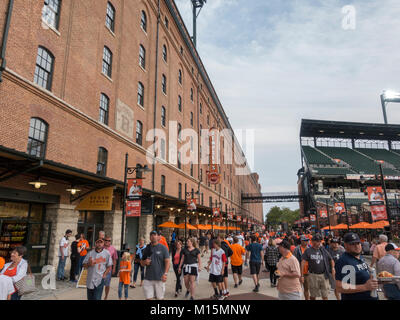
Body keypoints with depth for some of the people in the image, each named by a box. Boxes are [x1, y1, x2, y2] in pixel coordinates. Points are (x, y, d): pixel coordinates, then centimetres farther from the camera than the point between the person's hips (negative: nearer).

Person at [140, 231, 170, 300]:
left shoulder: (163, 248, 0)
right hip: (148, 278, 3)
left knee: (160, 298, 5)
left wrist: (165, 274, -18)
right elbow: (141, 262, 17)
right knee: (148, 297, 3)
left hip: (159, 278, -3)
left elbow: (167, 261, -6)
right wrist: (145, 262, -6)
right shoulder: (147, 248, 11)